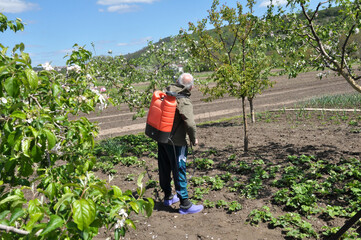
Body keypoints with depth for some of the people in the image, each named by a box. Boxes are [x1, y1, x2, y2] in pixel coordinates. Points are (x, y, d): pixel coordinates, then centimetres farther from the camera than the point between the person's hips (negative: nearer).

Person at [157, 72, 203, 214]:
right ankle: (185, 204, 13)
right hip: (175, 142, -8)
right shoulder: (184, 101, -19)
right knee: (179, 171, 2)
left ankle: (168, 197, 36)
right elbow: (190, 124, -24)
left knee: (164, 169, 18)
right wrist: (194, 139, -7)